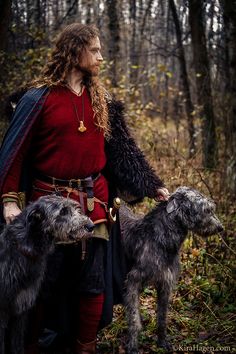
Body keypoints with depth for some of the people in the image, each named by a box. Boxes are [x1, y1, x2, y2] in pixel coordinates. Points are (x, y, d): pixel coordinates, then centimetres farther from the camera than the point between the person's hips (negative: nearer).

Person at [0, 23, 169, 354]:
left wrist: (154, 185, 8)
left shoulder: (102, 101, 9)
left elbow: (123, 148, 11)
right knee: (41, 281, 7)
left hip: (94, 202, 4)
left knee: (94, 282, 8)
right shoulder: (39, 99, -5)